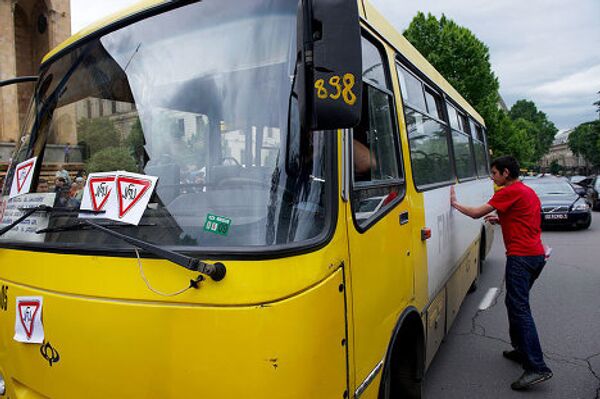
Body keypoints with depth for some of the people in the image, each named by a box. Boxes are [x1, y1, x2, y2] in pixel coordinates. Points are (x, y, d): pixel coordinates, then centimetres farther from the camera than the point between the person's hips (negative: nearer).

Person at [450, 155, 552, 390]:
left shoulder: (509, 192, -9)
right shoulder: (528, 192, 20)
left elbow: (476, 213, -12)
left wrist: (455, 203, 2)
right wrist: (501, 221, 17)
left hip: (521, 257, -10)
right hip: (537, 255, 10)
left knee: (519, 308, -11)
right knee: (516, 303, 19)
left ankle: (537, 368, -13)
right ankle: (522, 350, 27)